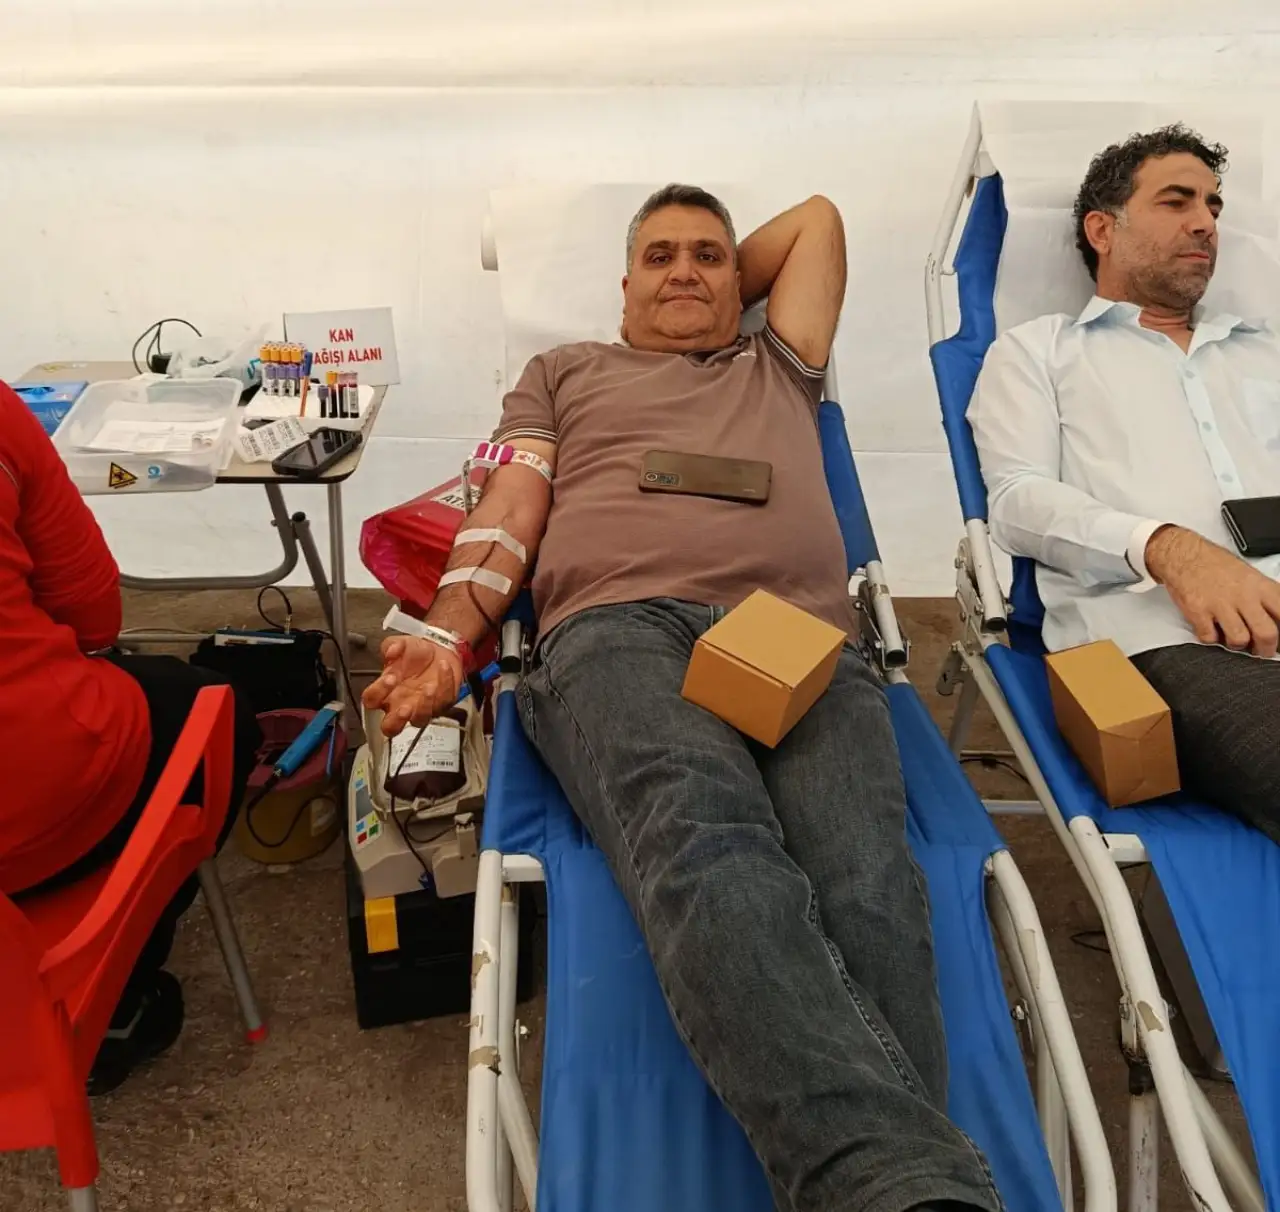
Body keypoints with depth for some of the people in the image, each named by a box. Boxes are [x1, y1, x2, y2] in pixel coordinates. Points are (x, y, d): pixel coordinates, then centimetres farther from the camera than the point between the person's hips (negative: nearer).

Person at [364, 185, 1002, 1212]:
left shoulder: (778, 368, 40)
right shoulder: (565, 371, 36)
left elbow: (817, 216, 52)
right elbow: (508, 517, 21)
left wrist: (726, 300, 54)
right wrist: (444, 639, 4)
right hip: (619, 629, -2)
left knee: (867, 886, -31)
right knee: (710, 851, -37)